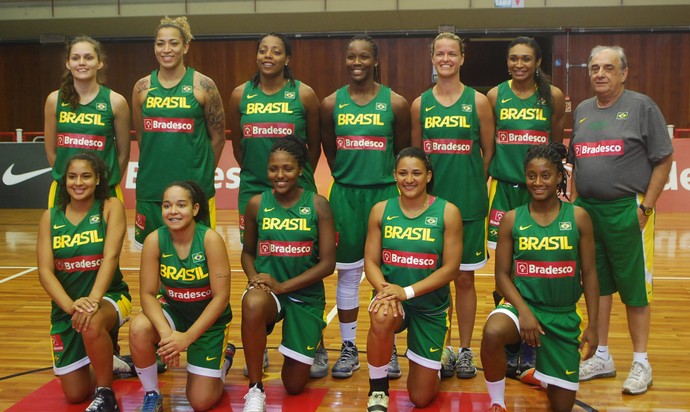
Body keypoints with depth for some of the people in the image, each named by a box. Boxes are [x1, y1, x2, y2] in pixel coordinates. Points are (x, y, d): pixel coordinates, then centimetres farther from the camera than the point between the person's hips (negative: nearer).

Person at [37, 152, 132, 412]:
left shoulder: (111, 207, -7)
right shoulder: (50, 217, 0)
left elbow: (111, 256, -19)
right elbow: (45, 271, -8)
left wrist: (93, 299, -34)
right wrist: (70, 305, -26)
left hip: (109, 297, -4)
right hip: (65, 308, 4)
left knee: (93, 324, -40)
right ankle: (107, 364, 40)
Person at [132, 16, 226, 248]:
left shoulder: (203, 86, -4)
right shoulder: (142, 87, 5)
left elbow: (217, 137, 3)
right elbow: (141, 136, 14)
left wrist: (202, 174, 9)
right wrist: (161, 167, 14)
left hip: (194, 189, -3)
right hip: (151, 188, 3)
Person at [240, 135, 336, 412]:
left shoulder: (318, 205, -6)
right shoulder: (257, 203, -1)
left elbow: (328, 263, -8)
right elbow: (248, 251, 10)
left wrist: (283, 286, -17)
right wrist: (254, 278, -12)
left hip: (306, 295, 0)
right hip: (267, 291, 0)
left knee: (294, 386, 5)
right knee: (252, 303, -40)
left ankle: (311, 339, 40)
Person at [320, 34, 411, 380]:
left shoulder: (395, 103, -2)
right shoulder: (331, 104, 2)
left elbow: (403, 152, 5)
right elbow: (330, 152, 12)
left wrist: (385, 181, 7)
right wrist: (349, 179, 11)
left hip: (384, 194, -1)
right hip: (345, 195, 2)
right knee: (347, 273, 9)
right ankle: (348, 348, 21)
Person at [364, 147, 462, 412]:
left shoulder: (447, 212, -8)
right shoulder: (381, 210, -2)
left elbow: (451, 268, -12)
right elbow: (371, 261, -2)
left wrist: (407, 291, -22)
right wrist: (384, 290, -24)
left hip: (431, 307, -1)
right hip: (392, 297, 1)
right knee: (382, 317, -40)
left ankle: (433, 361, 42)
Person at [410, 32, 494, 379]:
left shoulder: (478, 101, -1)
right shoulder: (420, 104, 4)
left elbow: (489, 152, 4)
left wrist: (472, 184, 5)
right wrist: (432, 183, 4)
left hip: (468, 204, -1)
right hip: (430, 201, 2)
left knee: (464, 278, 6)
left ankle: (464, 351, 19)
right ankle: (441, 350, 20)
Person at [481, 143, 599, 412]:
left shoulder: (578, 217, -3)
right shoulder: (511, 219, -3)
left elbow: (589, 274, 1)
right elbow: (502, 274, -3)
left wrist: (592, 325, -2)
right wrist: (523, 311, -18)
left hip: (564, 315, 1)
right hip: (522, 303, -1)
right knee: (492, 333, -38)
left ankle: (537, 371, 43)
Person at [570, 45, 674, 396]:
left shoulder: (641, 107, -4)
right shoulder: (582, 111, 12)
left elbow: (664, 160, -6)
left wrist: (645, 207, -11)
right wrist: (575, 201, 11)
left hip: (626, 210, -5)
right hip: (587, 209, 5)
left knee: (634, 286, 1)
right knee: (597, 284, 12)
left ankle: (640, 363, 13)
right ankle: (602, 357, 24)